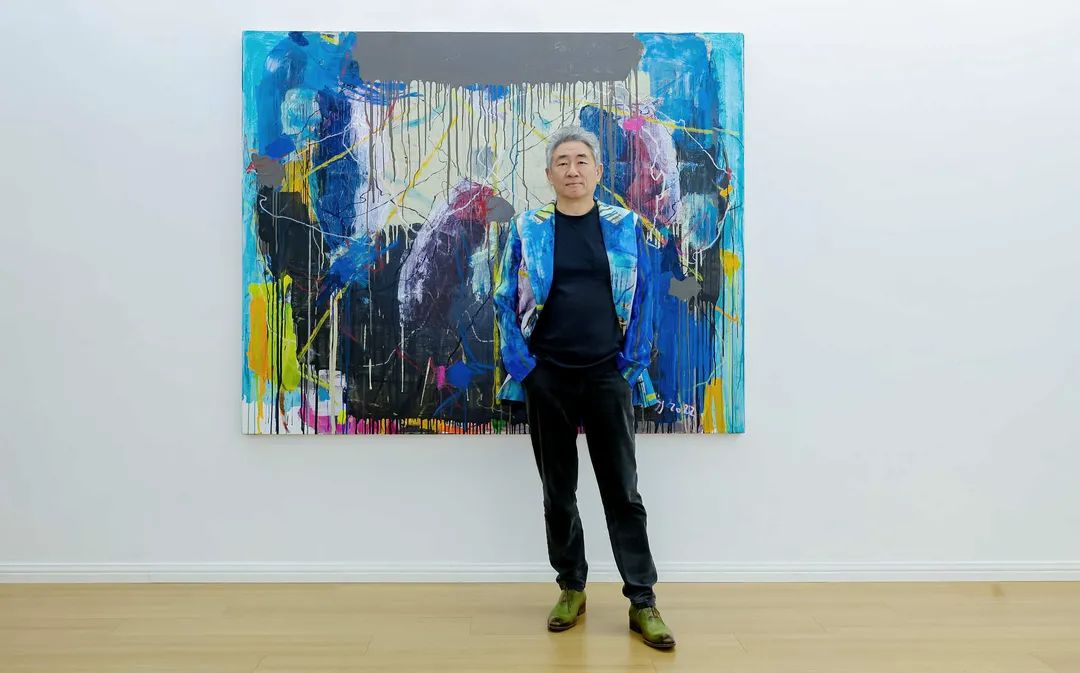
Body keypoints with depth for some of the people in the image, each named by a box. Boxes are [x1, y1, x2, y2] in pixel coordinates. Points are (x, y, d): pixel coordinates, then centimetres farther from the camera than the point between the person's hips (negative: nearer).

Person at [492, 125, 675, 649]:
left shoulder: (626, 226, 3)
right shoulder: (527, 228, 2)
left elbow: (642, 299, 4)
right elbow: (507, 301, 3)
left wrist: (633, 366, -2)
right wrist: (520, 366, -5)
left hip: (607, 375, 0)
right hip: (546, 376, 1)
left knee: (623, 490, 5)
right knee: (558, 491, 12)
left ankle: (642, 602, 16)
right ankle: (571, 590, 28)